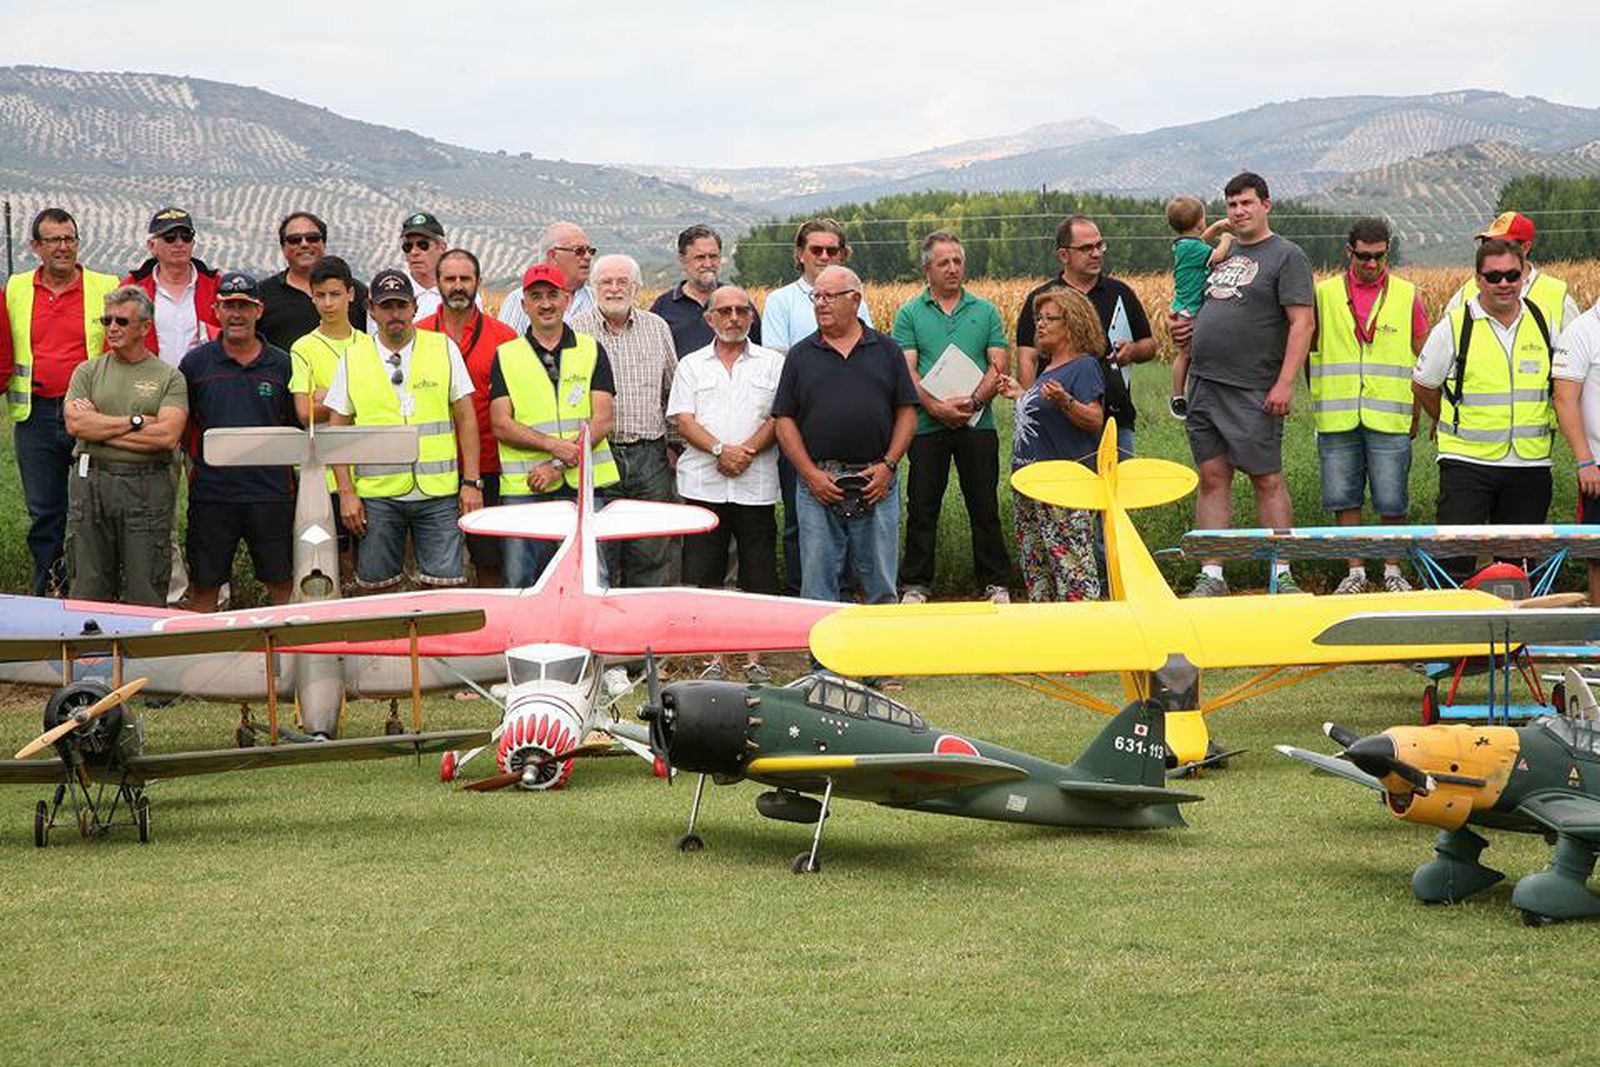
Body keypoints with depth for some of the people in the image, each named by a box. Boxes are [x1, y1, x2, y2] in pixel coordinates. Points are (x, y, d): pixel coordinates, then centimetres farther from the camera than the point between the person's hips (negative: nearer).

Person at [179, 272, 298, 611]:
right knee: (203, 585, 5)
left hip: (271, 490, 0)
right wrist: (194, 463, 2)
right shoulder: (196, 362, 4)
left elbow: (296, 425, 12)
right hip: (211, 491, 0)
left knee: (282, 584, 5)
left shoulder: (281, 364, 6)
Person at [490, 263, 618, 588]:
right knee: (521, 588, -2)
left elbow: (602, 421, 1)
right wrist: (554, 444, -14)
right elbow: (501, 426, 1)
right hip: (523, 489, 0)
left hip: (583, 486, 0)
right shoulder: (506, 356, 11)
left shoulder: (591, 351, 11)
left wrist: (558, 466, -11)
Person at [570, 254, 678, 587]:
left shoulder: (657, 328, 11)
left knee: (651, 554, 4)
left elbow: (673, 390, 18)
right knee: (599, 555, -2)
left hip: (649, 456, 3)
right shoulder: (576, 331, 1)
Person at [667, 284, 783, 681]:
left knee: (758, 580, 0)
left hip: (756, 485, 0)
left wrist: (747, 450, -13)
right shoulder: (691, 365, 12)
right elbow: (683, 420, 2)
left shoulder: (772, 364, 11)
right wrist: (720, 450, -14)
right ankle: (712, 656, 6)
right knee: (704, 576, -1)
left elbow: (779, 419, 2)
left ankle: (754, 657, 8)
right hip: (703, 484, 0)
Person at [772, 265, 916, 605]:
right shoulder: (800, 355, 8)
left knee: (881, 586, 4)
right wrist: (811, 474, -6)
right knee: (817, 587, 2)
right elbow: (785, 420, 5)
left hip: (877, 484, 0)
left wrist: (887, 465, -6)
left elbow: (907, 412, 7)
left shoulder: (887, 351, 9)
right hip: (818, 485, 0)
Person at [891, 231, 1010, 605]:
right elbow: (906, 370, -4)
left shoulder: (986, 312, 10)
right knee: (922, 507, 3)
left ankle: (995, 582, 14)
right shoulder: (909, 314, 5)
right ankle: (915, 584, 11)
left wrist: (973, 401, -15)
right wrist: (935, 406, -19)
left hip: (977, 424, 1)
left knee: (984, 507, 5)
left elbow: (998, 366, 2)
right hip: (928, 425, -1)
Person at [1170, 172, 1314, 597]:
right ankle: (1211, 575, 7)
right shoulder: (1222, 256, 20)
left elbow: (1303, 323, -11)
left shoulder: (1286, 256, -3)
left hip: (1253, 393, -7)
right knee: (1212, 479, 5)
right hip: (1205, 384, 7)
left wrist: (1285, 383, -19)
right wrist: (1182, 325, 10)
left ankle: (1281, 575, 2)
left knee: (1267, 480, -3)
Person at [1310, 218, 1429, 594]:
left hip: (1389, 419, -1)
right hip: (1338, 420, 1)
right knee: (1344, 498, 5)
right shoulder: (1324, 294, 7)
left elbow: (1421, 361, 9)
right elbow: (1307, 348, 12)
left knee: (1392, 501, -1)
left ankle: (1393, 570, 14)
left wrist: (1416, 416, 6)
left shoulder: (1407, 296, 6)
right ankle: (1355, 571, 15)